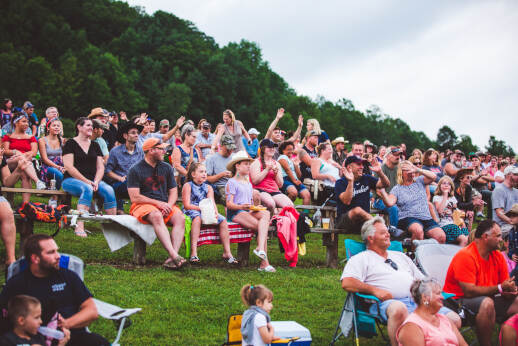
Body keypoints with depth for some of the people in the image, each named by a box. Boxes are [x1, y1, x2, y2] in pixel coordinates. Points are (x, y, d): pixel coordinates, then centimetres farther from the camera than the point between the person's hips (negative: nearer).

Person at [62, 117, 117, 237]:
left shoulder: (95, 145, 19)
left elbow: (100, 167, 14)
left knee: (109, 190, -24)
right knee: (87, 189, -37)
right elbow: (69, 167, -8)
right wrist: (86, 181, -14)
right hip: (71, 180, -5)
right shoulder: (71, 143, 2)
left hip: (92, 180, 5)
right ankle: (79, 227, -45)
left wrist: (96, 181, -7)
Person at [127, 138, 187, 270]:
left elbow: (173, 192, 15)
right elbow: (134, 197, -9)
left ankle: (172, 259, -40)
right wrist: (158, 203, -14)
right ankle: (174, 255, -48)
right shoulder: (135, 170, -2)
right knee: (157, 216, -38)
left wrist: (169, 205, -7)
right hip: (143, 205, -5)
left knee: (180, 218, -26)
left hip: (164, 204, 5)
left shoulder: (167, 168, 15)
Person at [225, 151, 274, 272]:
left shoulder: (248, 183, 27)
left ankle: (260, 248, -36)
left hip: (249, 212, 7)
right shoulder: (232, 182, 2)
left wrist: (256, 207, 2)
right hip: (235, 213, -7)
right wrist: (241, 207, -25)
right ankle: (264, 262, -30)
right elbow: (229, 204, -8)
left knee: (266, 213, -25)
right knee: (262, 227, -26)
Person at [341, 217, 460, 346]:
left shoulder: (401, 256, 33)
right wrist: (374, 290, -13)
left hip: (418, 301, 6)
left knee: (454, 320, -15)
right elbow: (347, 283, -3)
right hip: (388, 303, -6)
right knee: (399, 309, -43)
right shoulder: (362, 259, 14)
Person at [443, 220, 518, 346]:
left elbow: (505, 286, 7)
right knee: (486, 303, -35)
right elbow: (469, 291, -24)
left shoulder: (498, 256, 5)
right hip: (458, 301, -7)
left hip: (486, 300, 8)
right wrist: (499, 288, -23)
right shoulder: (465, 256, -18)